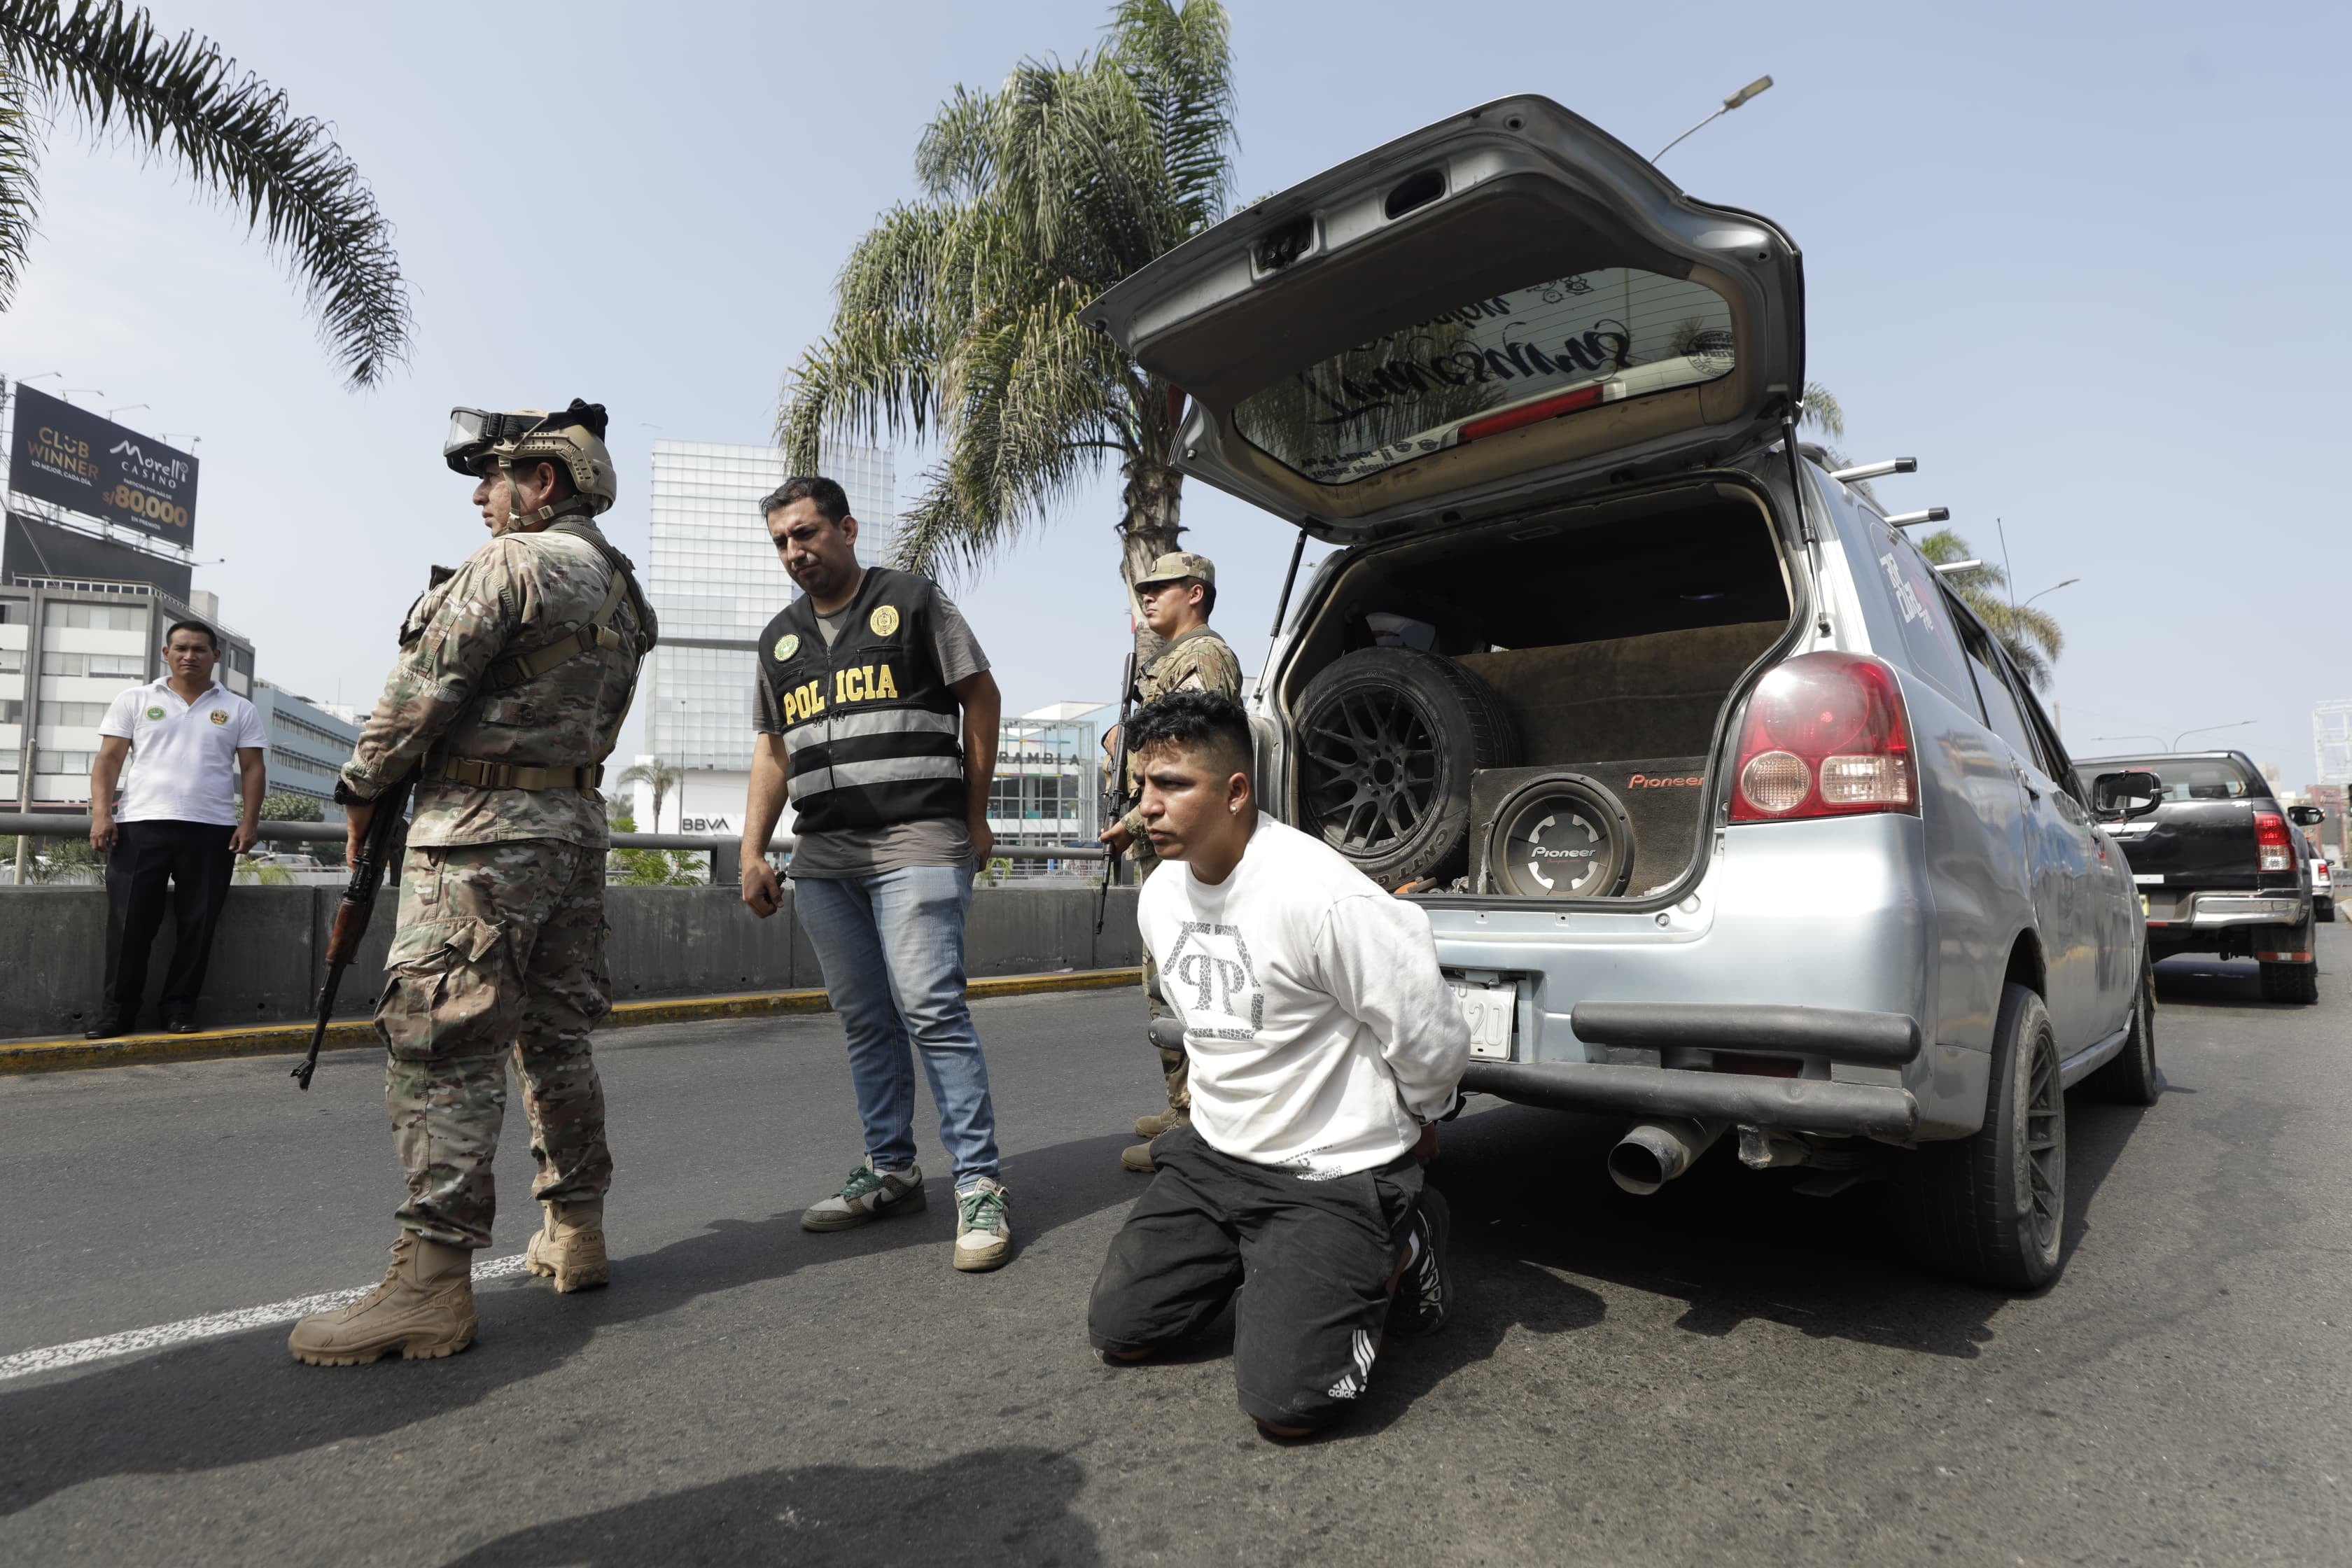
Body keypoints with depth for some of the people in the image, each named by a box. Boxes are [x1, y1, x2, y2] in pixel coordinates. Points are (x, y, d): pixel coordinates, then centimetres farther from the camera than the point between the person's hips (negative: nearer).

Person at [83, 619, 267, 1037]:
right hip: (141, 825, 0)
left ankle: (181, 1007, 11)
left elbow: (253, 768, 8)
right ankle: (117, 1010, 7)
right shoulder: (135, 701, 12)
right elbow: (108, 759, 7)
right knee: (129, 921, -1)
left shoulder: (239, 710, 11)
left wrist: (249, 821, -4)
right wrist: (101, 813, -5)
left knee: (197, 923, 2)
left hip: (212, 830, 0)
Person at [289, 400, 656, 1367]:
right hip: (576, 823, 9)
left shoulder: (511, 564, -10)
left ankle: (432, 1284, -5)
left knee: (441, 1044, -6)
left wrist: (361, 787, 4)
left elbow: (423, 691, -10)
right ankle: (575, 1233, 21)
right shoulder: (621, 588, 16)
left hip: (485, 831, -9)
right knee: (556, 1037, 14)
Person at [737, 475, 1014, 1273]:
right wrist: (752, 850, 11)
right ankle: (890, 1171, 21)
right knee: (865, 1023, 10)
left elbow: (981, 697, 3)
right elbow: (773, 750, 21)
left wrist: (973, 816, 2)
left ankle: (979, 1185, -5)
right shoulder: (780, 638, 19)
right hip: (823, 857, 6)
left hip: (917, 843, -6)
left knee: (931, 1010, -13)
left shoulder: (915, 601, 3)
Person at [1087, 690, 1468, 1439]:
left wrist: (1419, 1120, 2)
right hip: (1214, 1153, 7)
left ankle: (1398, 1251, 9)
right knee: (1117, 1331, 5)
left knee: (1284, 1400, -16)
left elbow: (1433, 1043, -17)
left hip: (1335, 1173, -7)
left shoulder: (1321, 896, -27)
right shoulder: (1160, 896, 0)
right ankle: (1251, 1257, 25)